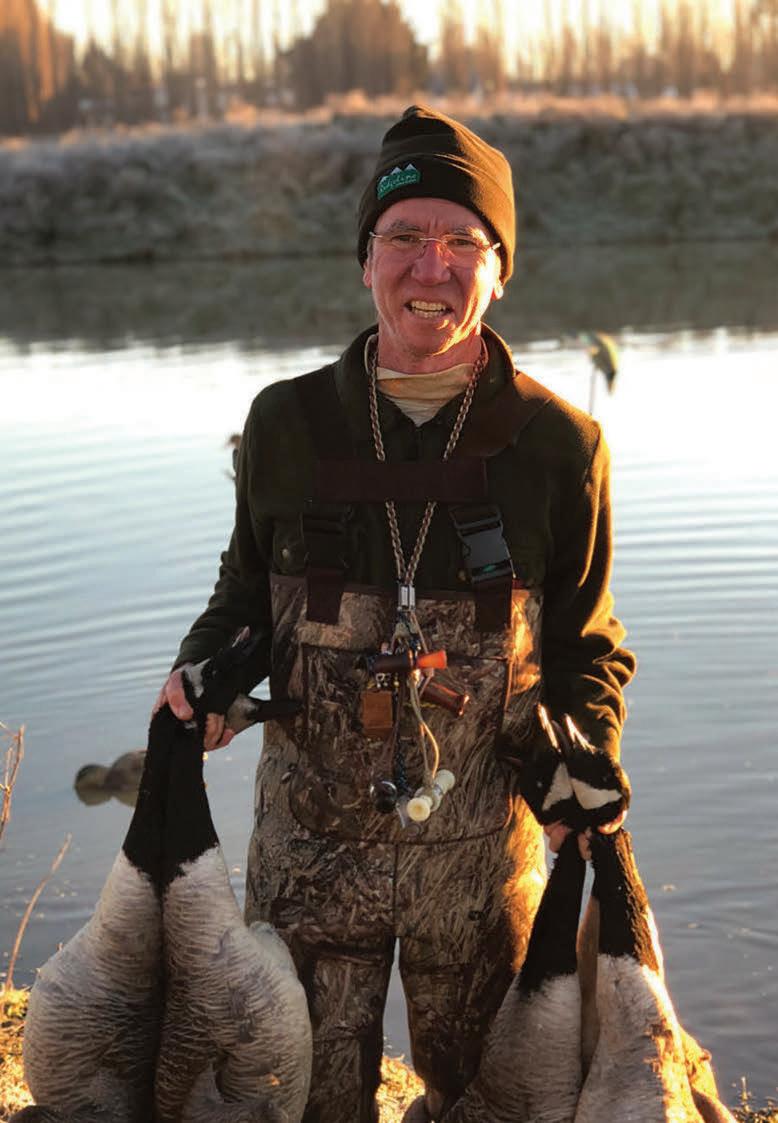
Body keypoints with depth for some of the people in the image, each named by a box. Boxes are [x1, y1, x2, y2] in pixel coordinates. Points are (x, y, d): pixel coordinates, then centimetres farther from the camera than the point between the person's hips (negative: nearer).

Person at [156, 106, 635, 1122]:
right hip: (310, 836, 1)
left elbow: (586, 647, 4)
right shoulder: (287, 423, -2)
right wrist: (206, 662, -6)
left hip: (482, 844, 0)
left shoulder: (559, 444, -5)